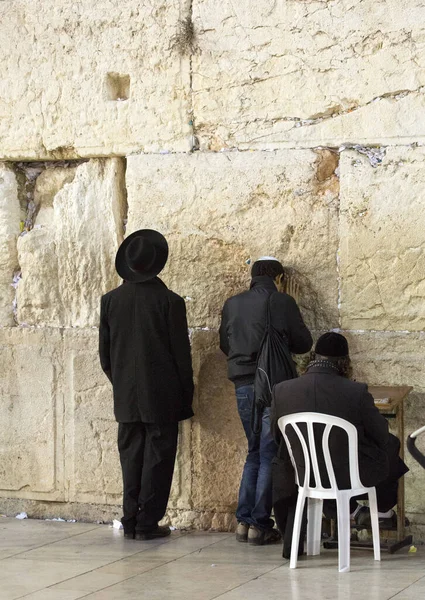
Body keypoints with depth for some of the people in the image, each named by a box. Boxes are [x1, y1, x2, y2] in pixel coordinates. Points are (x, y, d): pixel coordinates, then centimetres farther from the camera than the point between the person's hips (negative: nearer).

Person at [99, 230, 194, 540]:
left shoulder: (111, 300, 1)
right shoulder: (169, 301, -10)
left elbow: (104, 353, 7)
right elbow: (182, 353, -6)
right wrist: (186, 396, 3)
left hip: (126, 397, 4)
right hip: (161, 397, -3)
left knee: (131, 456, 11)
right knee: (157, 457, 2)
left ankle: (131, 521, 12)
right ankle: (148, 523, 2)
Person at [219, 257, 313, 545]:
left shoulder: (232, 304, 7)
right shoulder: (282, 302, -6)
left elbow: (225, 344, 16)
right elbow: (303, 343, 0)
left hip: (243, 386, 5)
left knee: (255, 452, 17)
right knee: (270, 455, 1)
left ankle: (244, 520, 12)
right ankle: (260, 525, 0)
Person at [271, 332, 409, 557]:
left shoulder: (282, 391, -13)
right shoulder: (356, 392, -22)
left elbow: (277, 436, 3)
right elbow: (380, 434, -7)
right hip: (352, 477, -2)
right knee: (390, 444, 28)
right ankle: (384, 511, 44)